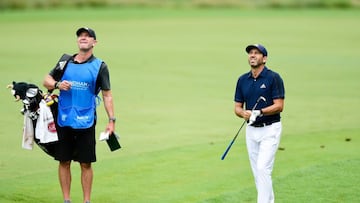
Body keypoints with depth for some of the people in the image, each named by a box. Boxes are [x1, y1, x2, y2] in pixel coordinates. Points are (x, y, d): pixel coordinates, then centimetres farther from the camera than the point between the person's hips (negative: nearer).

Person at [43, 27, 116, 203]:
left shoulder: (99, 66, 3)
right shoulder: (66, 62, 10)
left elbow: (107, 95, 2)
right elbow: (47, 80, 13)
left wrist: (111, 120, -5)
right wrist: (57, 84, -9)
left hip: (86, 122, -2)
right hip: (63, 121, 2)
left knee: (86, 163, 1)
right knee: (64, 161, 5)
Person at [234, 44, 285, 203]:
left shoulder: (273, 78, -9)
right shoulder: (242, 80, 7)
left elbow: (279, 106, -14)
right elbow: (237, 107, 9)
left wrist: (259, 112, -25)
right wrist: (244, 114, -14)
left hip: (270, 130, -6)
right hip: (251, 130, 6)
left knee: (263, 168, -16)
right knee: (257, 172, 9)